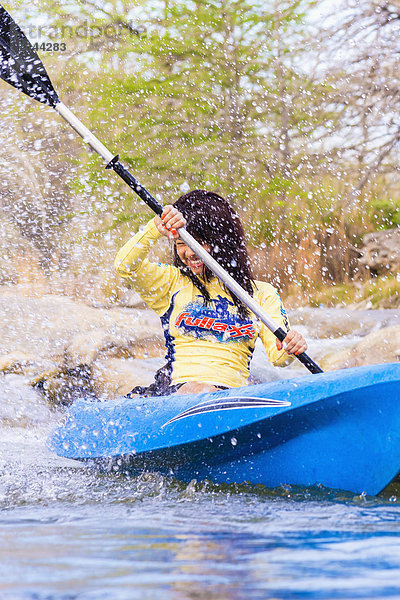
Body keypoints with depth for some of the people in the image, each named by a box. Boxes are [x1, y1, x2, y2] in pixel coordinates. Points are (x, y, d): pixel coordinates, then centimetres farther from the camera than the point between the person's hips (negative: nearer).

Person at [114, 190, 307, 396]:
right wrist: (156, 228, -18)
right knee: (198, 390, -38)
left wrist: (288, 349, -21)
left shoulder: (261, 294, 14)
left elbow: (277, 356, 3)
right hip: (173, 392, -1)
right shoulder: (171, 282, 15)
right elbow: (125, 266, -3)